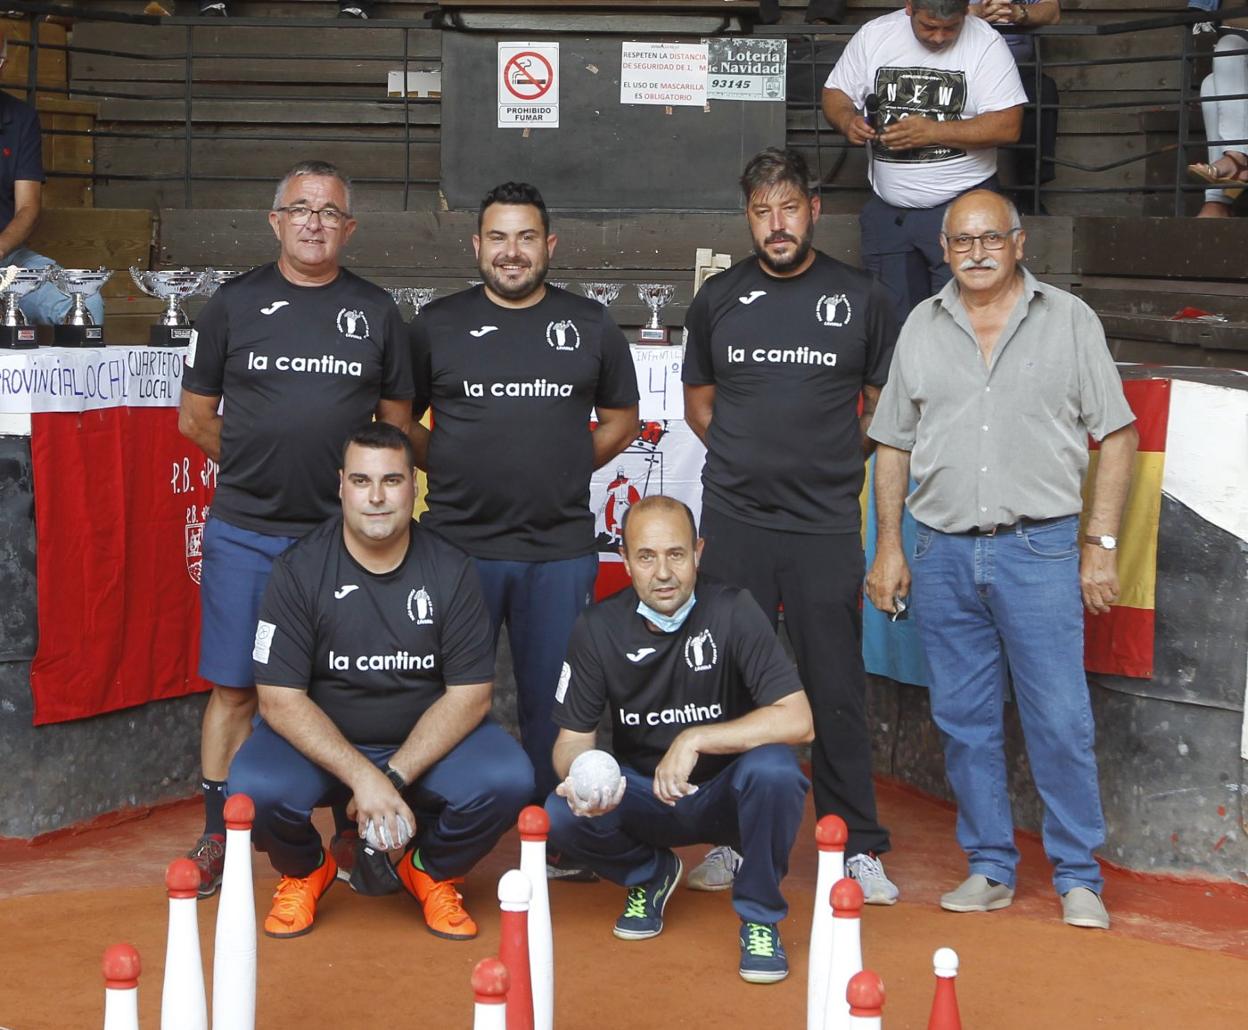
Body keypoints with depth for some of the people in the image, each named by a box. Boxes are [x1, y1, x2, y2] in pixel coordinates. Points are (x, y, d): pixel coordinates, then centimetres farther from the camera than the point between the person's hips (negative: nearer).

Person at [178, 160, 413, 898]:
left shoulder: (376, 311, 8)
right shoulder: (235, 304, 5)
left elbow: (397, 422, 14)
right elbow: (196, 418, 9)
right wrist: (260, 461, 3)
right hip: (245, 531, 0)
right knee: (235, 688, 3)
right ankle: (218, 837, 12)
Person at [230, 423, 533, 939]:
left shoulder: (451, 569, -8)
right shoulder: (299, 570, -12)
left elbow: (469, 695, -10)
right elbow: (280, 699, -15)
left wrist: (394, 776, -22)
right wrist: (362, 776, -27)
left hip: (427, 742, 1)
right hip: (319, 742, -1)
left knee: (506, 780, -27)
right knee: (254, 786, -32)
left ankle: (433, 874, 6)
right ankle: (304, 872, 5)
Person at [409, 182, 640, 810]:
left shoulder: (590, 325, 7)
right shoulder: (436, 324, 5)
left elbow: (621, 420, 16)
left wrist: (568, 470, 5)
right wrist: (447, 470, 1)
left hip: (561, 550, 1)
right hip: (457, 542, -1)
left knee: (553, 703, 8)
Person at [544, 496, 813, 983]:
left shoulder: (732, 611, -17)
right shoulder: (598, 627, -9)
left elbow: (797, 720, -24)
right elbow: (573, 737, -4)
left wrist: (695, 741, -30)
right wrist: (579, 776, -28)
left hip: (726, 793, -3)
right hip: (643, 794, 3)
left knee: (774, 770, -35)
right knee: (562, 817, -26)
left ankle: (760, 918, -9)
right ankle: (649, 874, 10)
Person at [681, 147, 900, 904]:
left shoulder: (862, 298, 3)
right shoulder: (719, 299, 7)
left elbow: (885, 405, 12)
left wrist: (829, 460, 5)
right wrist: (753, 454, 7)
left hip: (826, 524, -2)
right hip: (734, 521, 2)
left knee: (837, 687, 0)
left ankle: (858, 848, 9)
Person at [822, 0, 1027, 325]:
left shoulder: (986, 43, -9)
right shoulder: (874, 36, 1)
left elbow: (1008, 126, -15)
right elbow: (835, 93, 9)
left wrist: (932, 132, -22)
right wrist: (848, 121, -14)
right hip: (888, 209, 3)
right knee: (890, 321, 10)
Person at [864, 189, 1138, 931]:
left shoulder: (1068, 320, 3)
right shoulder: (923, 327, 11)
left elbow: (1116, 437, 2)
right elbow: (894, 445, 14)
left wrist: (1101, 545, -4)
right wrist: (890, 548, 8)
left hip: (1038, 549, -3)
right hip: (944, 553, 3)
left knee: (1061, 721, -4)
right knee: (965, 721, 8)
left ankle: (1079, 877, 7)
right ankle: (990, 869, 20)